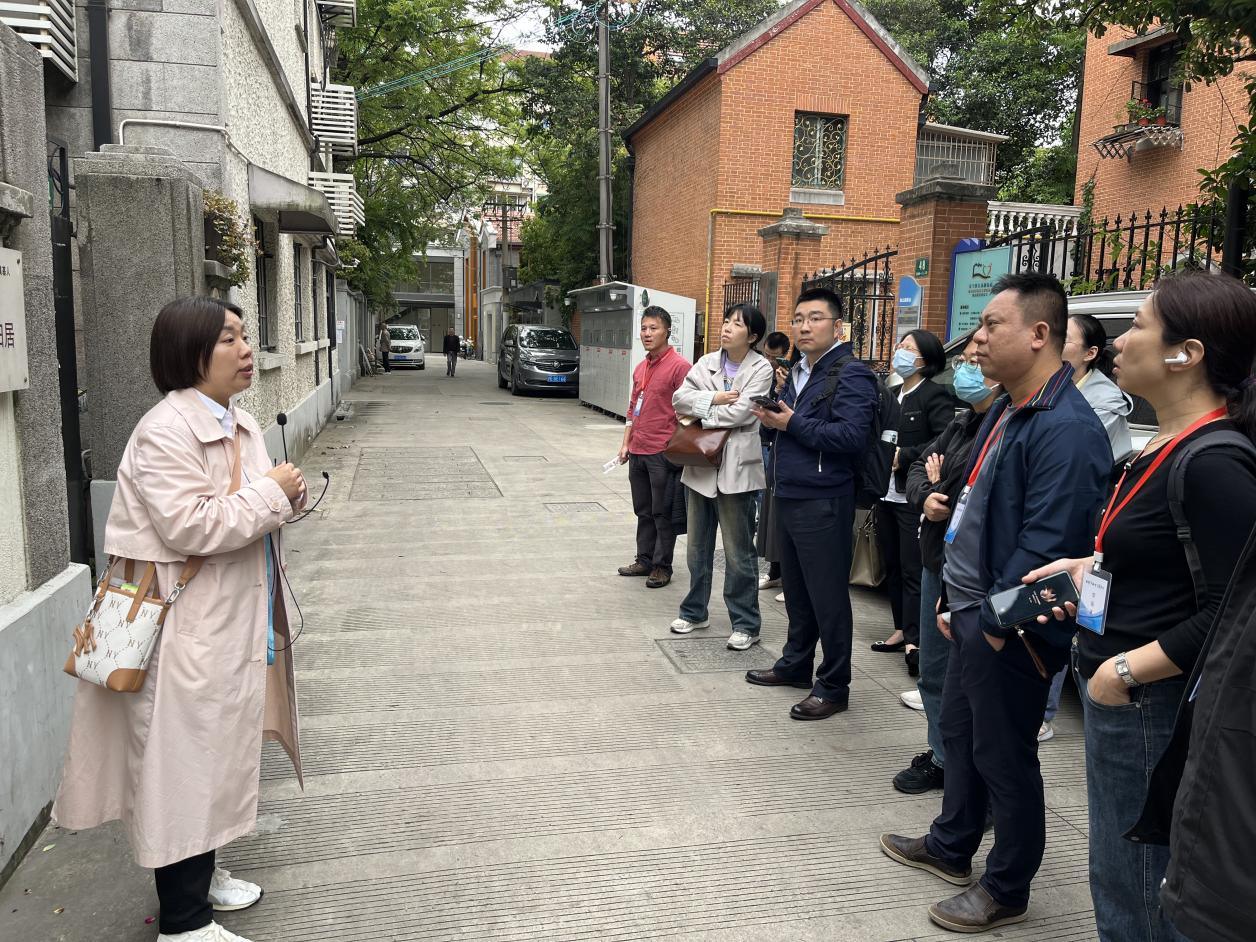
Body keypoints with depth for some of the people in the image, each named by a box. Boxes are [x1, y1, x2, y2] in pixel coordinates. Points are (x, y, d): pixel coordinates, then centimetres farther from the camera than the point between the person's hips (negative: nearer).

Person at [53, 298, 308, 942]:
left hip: (234, 621, 9)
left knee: (218, 752, 21)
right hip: (185, 629, -9)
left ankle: (203, 871, 39)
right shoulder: (165, 431, -19)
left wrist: (285, 500, -2)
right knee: (184, 760, 1)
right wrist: (271, 493, -19)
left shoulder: (239, 422, 9)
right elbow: (189, 527, -27)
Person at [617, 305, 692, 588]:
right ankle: (644, 560, 26)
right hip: (637, 452, 7)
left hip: (664, 454, -7)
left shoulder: (679, 366, -10)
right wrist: (626, 443, 15)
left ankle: (662, 567, 12)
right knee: (643, 511, 15)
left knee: (663, 513, 2)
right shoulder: (640, 368, 14)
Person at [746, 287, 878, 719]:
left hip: (823, 504, -9)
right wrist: (771, 417, -1)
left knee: (827, 598, 1)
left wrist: (792, 424, -18)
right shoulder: (798, 372, 16)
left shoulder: (851, 375, -12)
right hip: (788, 499, 9)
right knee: (796, 591, 19)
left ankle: (833, 687, 13)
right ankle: (796, 664, 34)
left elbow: (851, 437, -24)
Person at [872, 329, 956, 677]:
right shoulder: (893, 395, 15)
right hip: (888, 493, 8)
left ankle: (914, 642, -4)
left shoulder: (935, 396, -10)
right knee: (893, 566, 14)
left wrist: (904, 457, -17)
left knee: (913, 570, -7)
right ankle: (901, 630, 24)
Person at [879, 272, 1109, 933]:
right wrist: (955, 599, 15)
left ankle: (1007, 890, 27)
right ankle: (950, 848, 43)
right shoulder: (1006, 411, 10)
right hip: (972, 612, 10)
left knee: (1004, 757, 7)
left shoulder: (1066, 427, -23)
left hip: (1008, 630, -10)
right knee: (959, 732, 23)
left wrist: (995, 621, -20)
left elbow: (1046, 543, -28)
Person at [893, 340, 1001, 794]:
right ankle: (942, 757, 36)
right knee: (934, 671, 20)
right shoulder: (962, 424, 13)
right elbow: (920, 465, 15)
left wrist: (942, 491, -11)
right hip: (938, 562, 10)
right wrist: (926, 498, -6)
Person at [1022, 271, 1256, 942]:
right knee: (1122, 874, 25)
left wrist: (1126, 670, -20)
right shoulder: (1168, 446, 8)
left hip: (1151, 705, -9)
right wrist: (1092, 566, 7)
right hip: (1117, 694, 9)